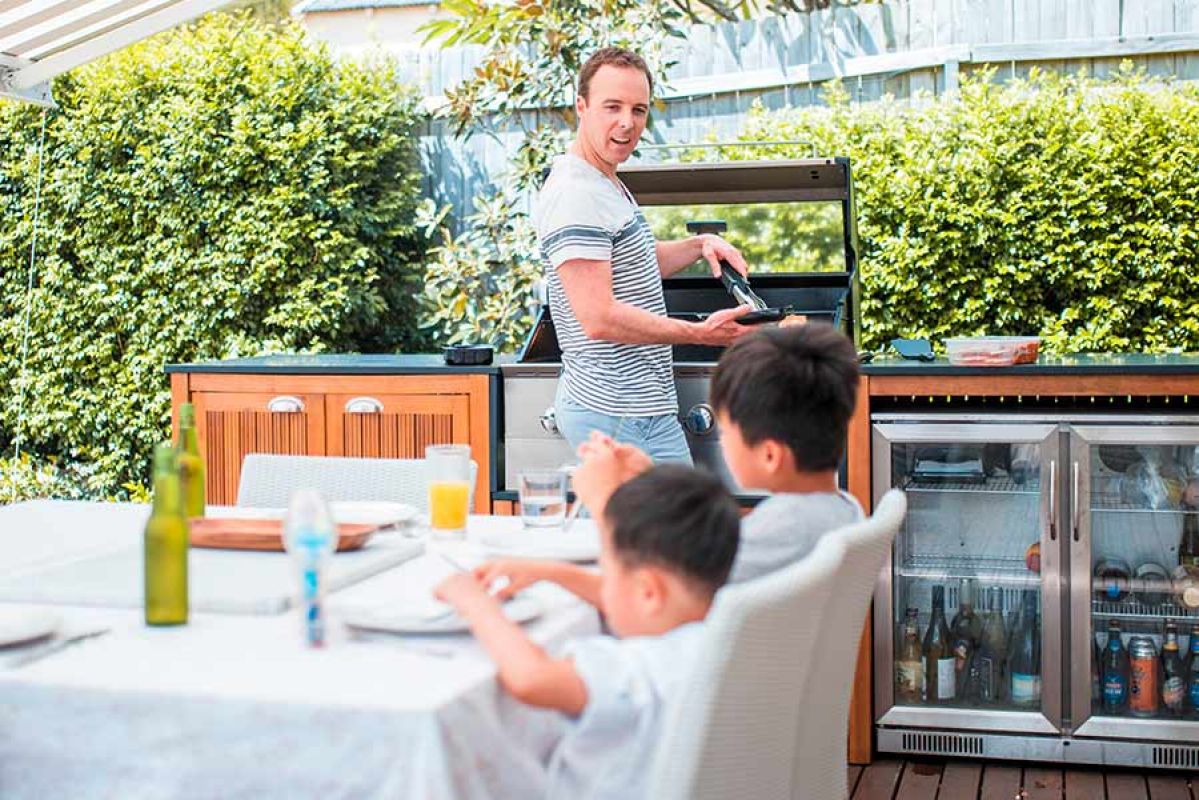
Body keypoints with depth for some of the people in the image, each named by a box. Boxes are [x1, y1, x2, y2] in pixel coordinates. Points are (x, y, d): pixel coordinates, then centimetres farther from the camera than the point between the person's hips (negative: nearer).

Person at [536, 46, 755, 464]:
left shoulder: (608, 184, 16)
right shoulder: (574, 194, -19)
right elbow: (599, 318, -25)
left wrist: (700, 244, 13)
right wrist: (700, 333, -21)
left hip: (646, 405, 10)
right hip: (616, 414, -10)